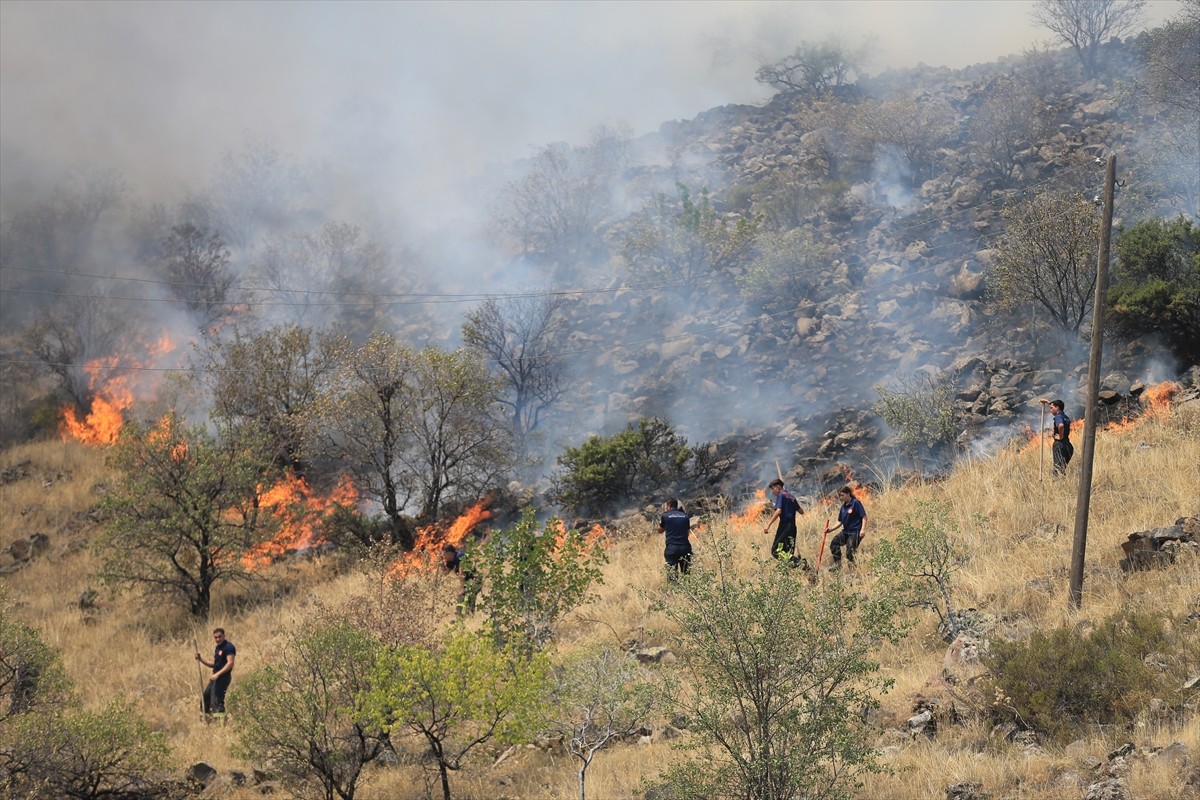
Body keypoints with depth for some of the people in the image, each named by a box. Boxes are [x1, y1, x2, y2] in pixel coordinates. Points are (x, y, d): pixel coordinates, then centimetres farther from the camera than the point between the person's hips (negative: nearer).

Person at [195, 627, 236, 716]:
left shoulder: (228, 647, -12)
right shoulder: (217, 648, 17)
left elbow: (230, 663, -20)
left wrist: (217, 674, -25)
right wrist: (200, 659, 12)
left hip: (223, 677, -10)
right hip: (216, 677, 10)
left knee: (216, 702, -14)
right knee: (205, 698, 14)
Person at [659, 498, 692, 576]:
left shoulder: (665, 516, 3)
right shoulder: (685, 516, 10)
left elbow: (660, 530, 18)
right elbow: (688, 533, 16)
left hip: (672, 547, -3)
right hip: (685, 547, 3)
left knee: (672, 573, -2)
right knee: (686, 573, 9)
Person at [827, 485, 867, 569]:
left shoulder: (856, 503, -10)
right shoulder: (843, 507, 12)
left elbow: (864, 517, -13)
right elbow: (840, 522, 14)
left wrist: (863, 529, -24)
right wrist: (831, 529, 1)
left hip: (855, 532, -8)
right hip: (846, 531, 8)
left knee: (850, 552, -11)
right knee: (834, 543, -3)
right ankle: (838, 564, 6)